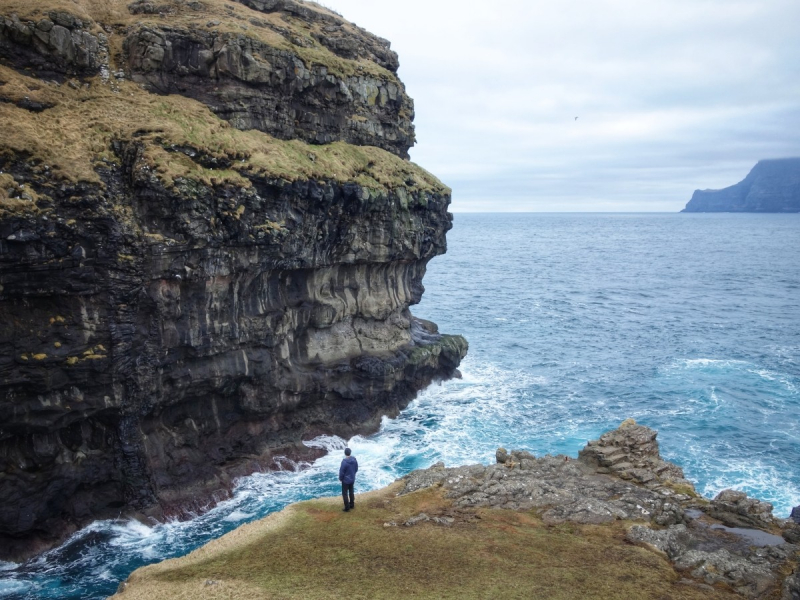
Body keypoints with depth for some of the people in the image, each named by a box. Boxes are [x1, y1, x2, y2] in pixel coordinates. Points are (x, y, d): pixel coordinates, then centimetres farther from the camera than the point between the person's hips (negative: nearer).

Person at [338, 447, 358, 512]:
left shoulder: (344, 461, -28)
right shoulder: (354, 459, -10)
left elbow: (341, 472, -19)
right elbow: (356, 469, 3)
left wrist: (340, 478, -2)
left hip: (346, 480, -6)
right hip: (352, 479, 6)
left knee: (344, 493, 7)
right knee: (351, 492, 22)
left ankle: (347, 507, 9)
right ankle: (352, 505, 33)